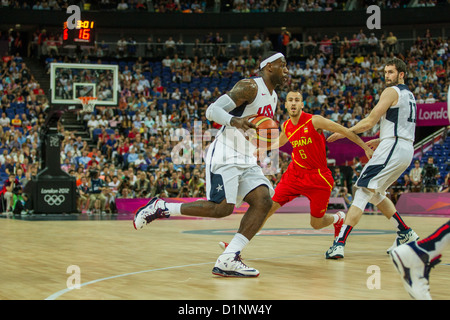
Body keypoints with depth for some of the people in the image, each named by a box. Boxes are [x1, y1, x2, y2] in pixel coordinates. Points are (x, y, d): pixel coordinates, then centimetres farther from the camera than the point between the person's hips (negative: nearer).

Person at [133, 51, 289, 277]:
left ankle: (227, 260, -15)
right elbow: (212, 110, -15)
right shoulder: (250, 87, -10)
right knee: (221, 208, -20)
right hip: (225, 155, -9)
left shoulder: (273, 98, 18)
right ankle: (160, 208, -4)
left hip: (246, 160, 9)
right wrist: (234, 120, -34)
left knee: (264, 201, -11)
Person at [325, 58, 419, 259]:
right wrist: (381, 140, 27)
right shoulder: (409, 95, 22)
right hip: (407, 149, 9)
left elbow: (370, 122, -12)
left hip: (392, 148, -9)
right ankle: (406, 234, 23)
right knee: (375, 194, 22)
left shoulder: (391, 92, -6)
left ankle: (339, 244, -22)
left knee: (362, 192, -13)